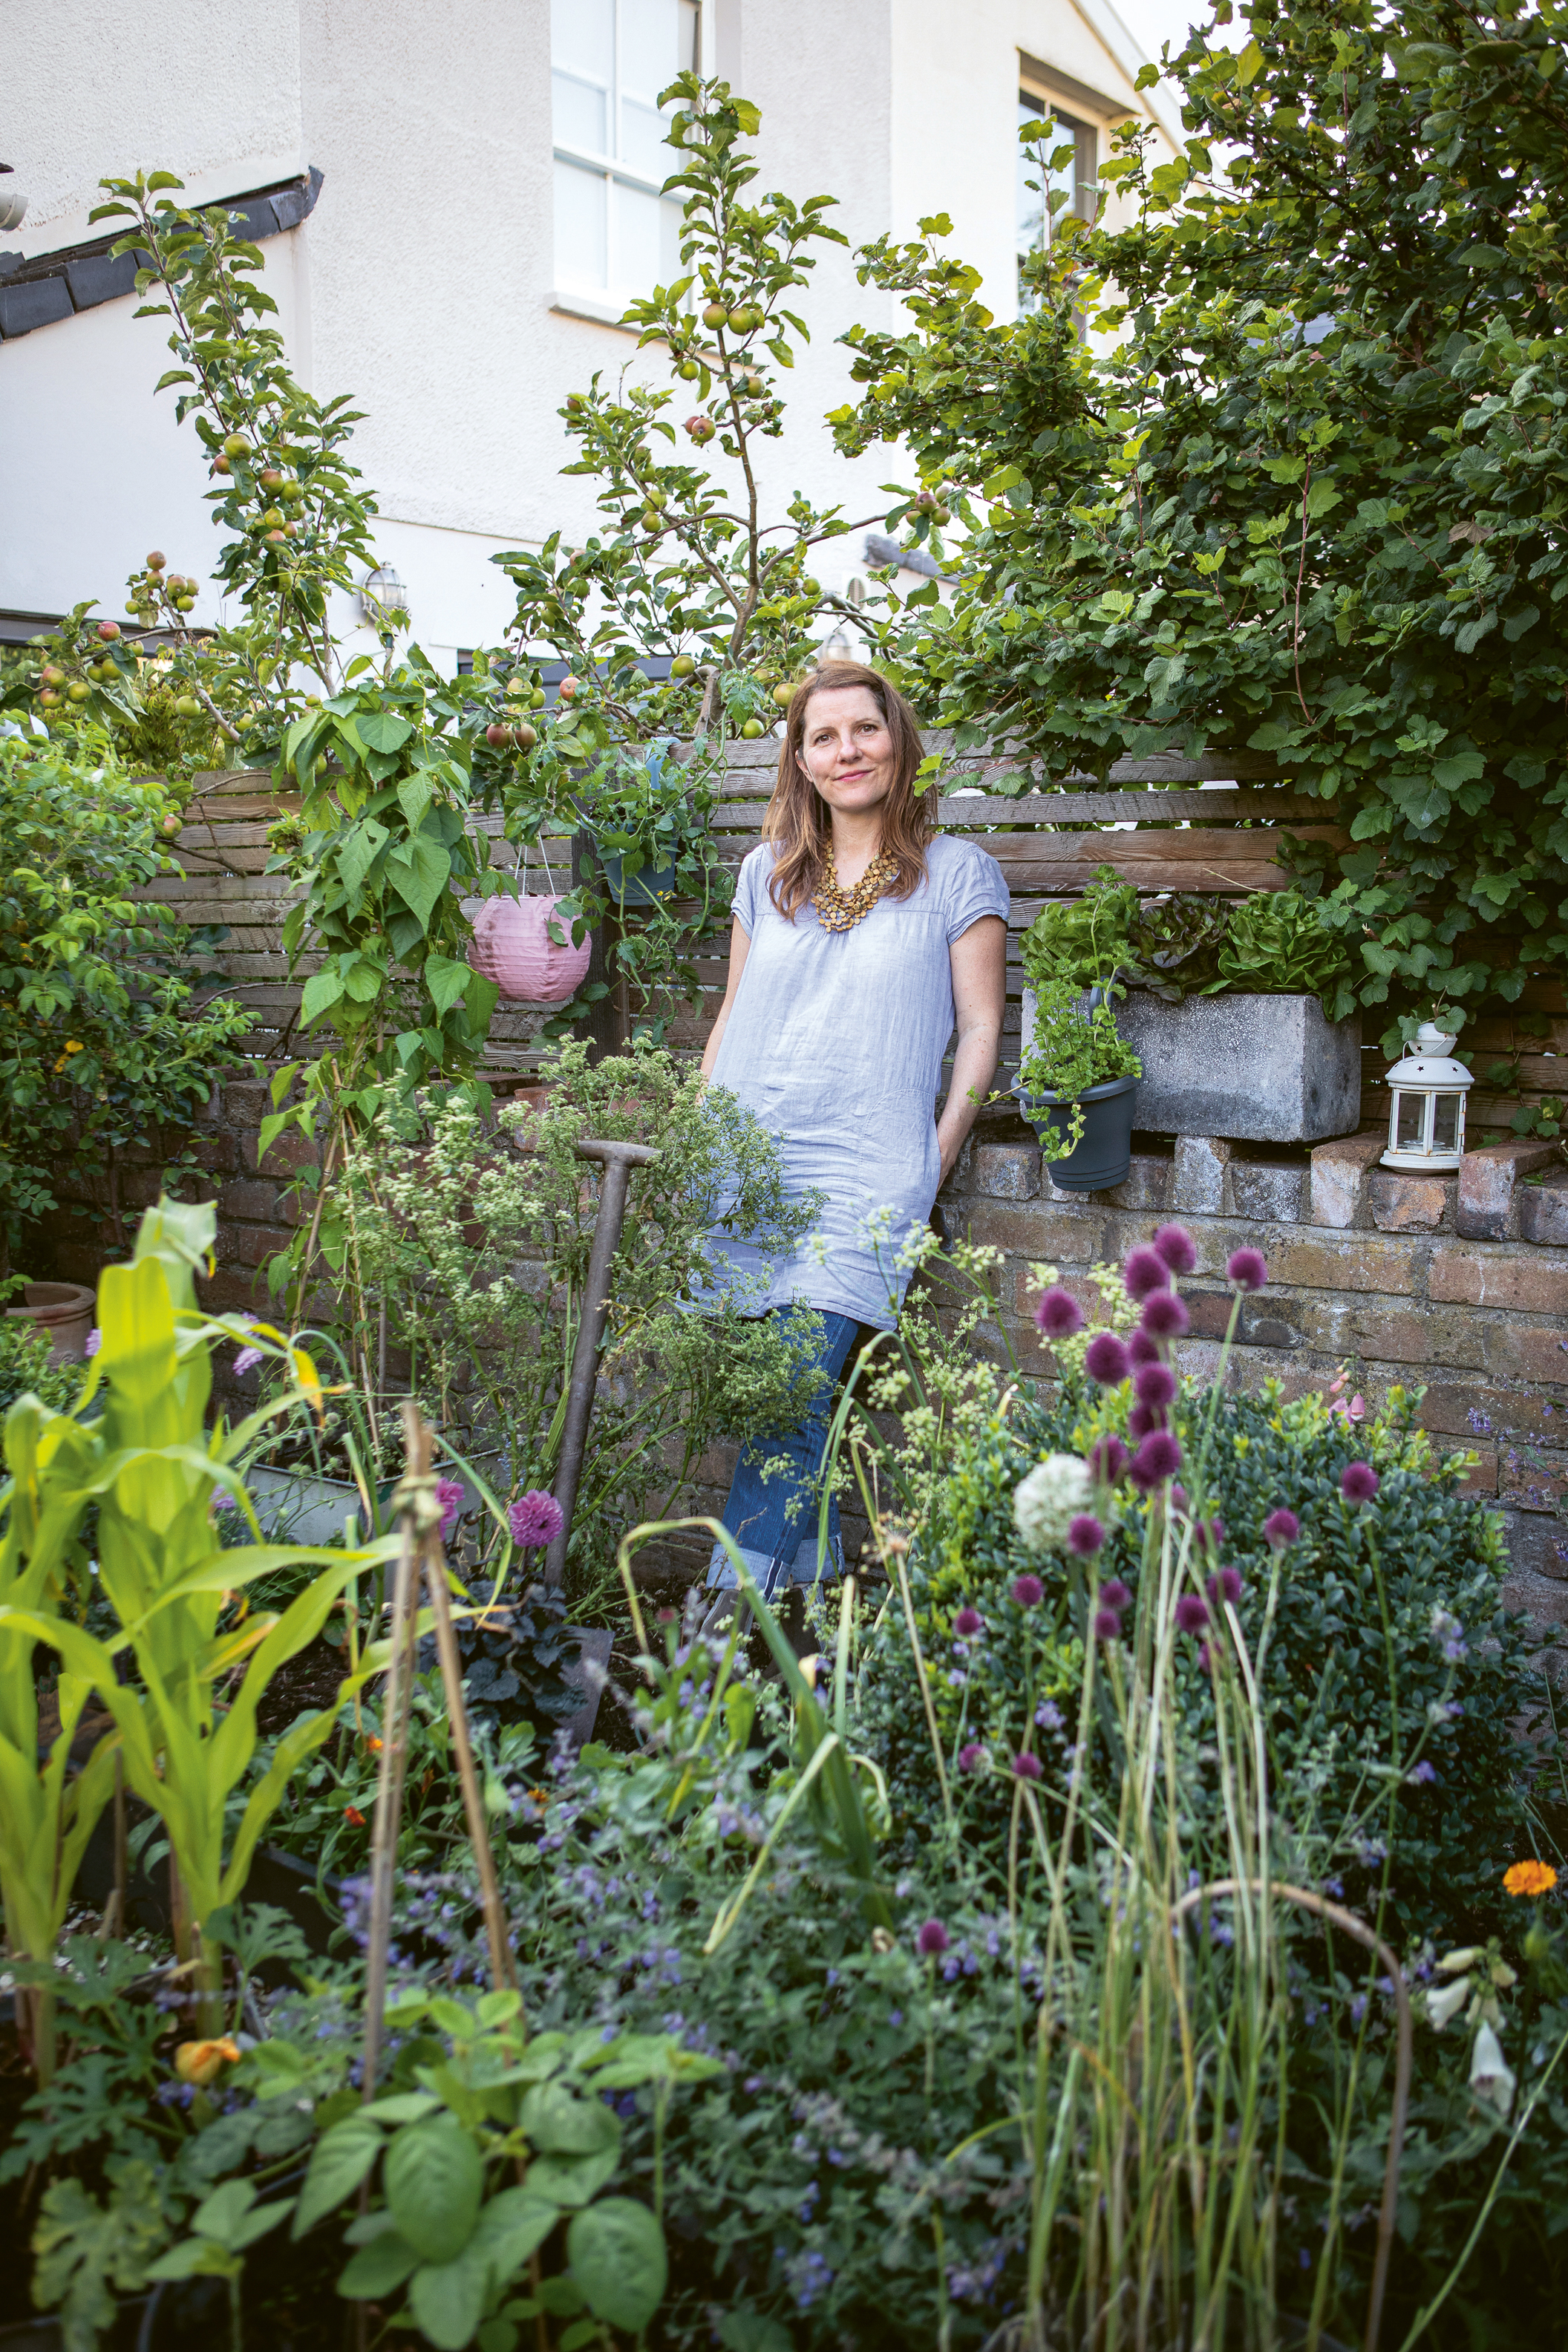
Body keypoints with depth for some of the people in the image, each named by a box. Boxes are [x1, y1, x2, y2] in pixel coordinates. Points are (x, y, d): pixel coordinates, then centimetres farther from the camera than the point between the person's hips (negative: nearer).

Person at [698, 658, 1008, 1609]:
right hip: (745, 1171, 4)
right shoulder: (768, 872, 16)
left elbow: (980, 1032, 4)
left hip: (864, 1174, -4)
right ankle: (815, 1574, 15)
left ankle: (731, 1618, -10)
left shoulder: (957, 873, 5)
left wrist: (932, 1164, -4)